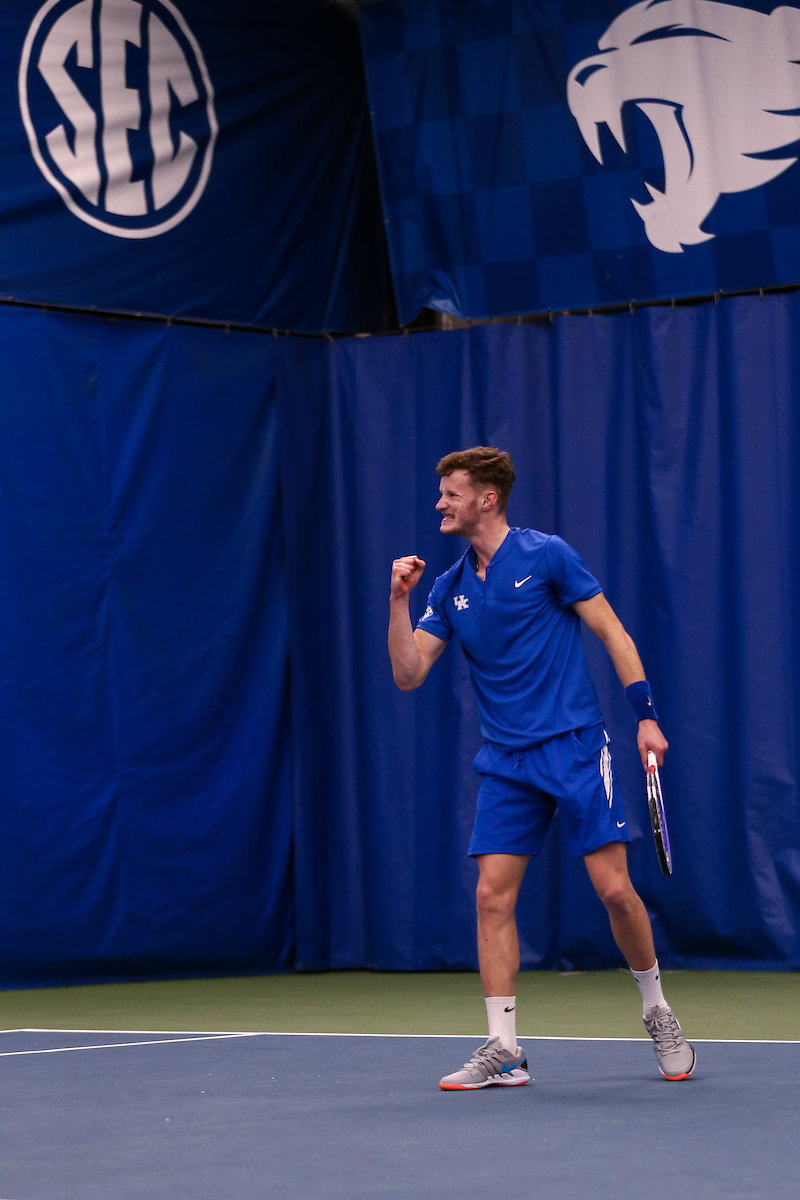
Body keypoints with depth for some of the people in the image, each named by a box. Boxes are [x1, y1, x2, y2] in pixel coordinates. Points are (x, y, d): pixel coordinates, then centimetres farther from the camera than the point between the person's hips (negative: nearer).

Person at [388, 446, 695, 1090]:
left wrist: (646, 715, -8)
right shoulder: (451, 587, 10)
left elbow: (612, 633, -2)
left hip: (575, 746, -5)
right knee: (493, 896, -5)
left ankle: (657, 1011, 16)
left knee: (615, 889, -7)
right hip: (506, 763, 5)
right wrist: (399, 600, -4)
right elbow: (409, 674, 7)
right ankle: (503, 1050, -1)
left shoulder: (545, 555, -4)